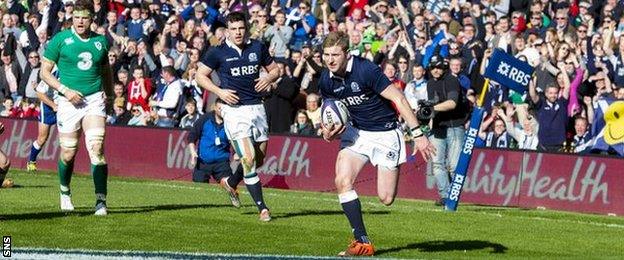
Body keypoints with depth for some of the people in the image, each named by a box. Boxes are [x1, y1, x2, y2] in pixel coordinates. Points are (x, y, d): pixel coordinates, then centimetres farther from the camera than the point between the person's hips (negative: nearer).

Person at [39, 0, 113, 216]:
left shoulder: (100, 42, 8)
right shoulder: (60, 39, -1)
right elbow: (45, 71, 0)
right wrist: (64, 90, -12)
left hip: (94, 99, 1)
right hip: (69, 102, -1)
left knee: (96, 147, -15)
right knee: (69, 153, 5)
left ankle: (101, 201, -15)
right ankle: (65, 192, 33)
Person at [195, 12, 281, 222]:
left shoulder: (258, 48, 7)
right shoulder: (218, 53, -2)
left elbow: (274, 69, 19)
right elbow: (200, 75, 6)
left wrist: (269, 78, -4)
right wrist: (219, 91, -8)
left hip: (257, 108, 4)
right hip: (235, 109, -4)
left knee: (259, 160, 8)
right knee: (249, 160, -15)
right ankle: (262, 208, -10)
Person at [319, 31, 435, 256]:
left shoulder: (366, 70, -24)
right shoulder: (326, 79, -5)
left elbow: (398, 98, -21)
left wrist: (418, 134, -25)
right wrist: (328, 132, -12)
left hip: (385, 134, -5)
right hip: (357, 131, 5)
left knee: (386, 198, -4)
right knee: (342, 181, -19)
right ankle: (362, 242, -12)